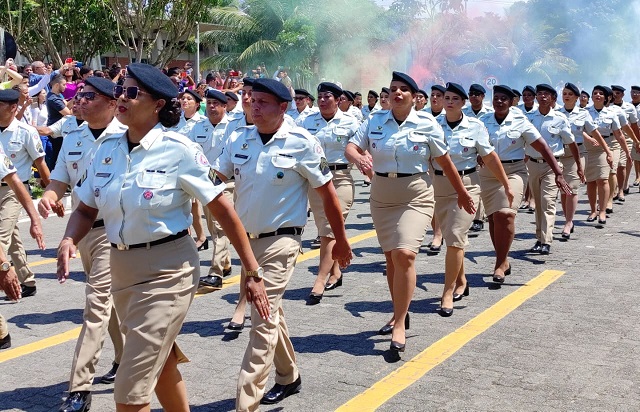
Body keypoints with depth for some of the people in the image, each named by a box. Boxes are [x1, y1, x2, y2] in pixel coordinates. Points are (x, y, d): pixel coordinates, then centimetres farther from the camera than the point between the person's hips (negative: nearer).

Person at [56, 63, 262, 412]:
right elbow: (85, 210, 11)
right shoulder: (107, 151, 3)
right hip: (121, 268, 6)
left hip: (167, 270, -6)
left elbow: (224, 211, -11)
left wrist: (253, 271, -11)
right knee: (160, 366, 23)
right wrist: (69, 241, -11)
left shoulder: (178, 151, -13)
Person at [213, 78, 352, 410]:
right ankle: (288, 377, 42)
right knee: (270, 314, 21)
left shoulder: (302, 143, -11)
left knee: (264, 321, -10)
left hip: (279, 240, -6)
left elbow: (327, 193, -4)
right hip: (247, 239, 6)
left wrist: (341, 242, 1)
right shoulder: (238, 140, 2)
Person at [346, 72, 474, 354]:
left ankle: (399, 325, -10)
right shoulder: (375, 121, 3)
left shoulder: (427, 124, -4)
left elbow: (445, 161, 3)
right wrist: (359, 159, -29)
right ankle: (400, 314, 30)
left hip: (416, 198, -4)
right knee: (391, 258, 12)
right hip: (382, 199, 4)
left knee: (404, 254, -19)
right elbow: (351, 147, -5)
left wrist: (462, 193, 12)